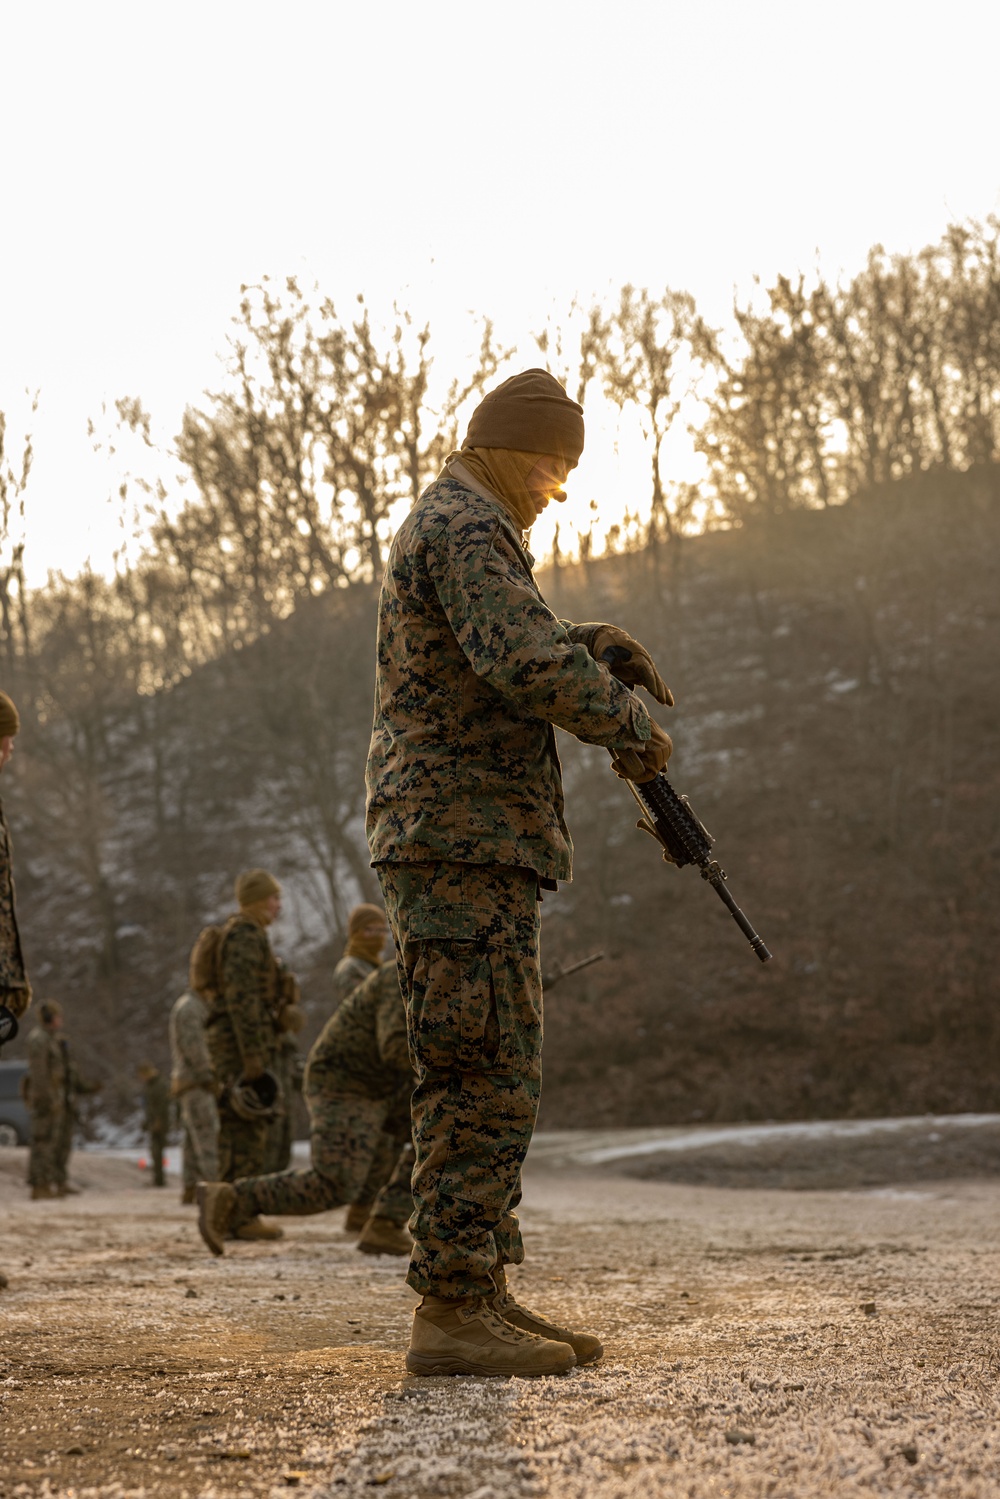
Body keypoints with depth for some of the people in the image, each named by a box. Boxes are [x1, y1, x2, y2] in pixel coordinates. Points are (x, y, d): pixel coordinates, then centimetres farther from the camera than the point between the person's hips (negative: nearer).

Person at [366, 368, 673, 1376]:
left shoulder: (444, 528, 23)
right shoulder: (465, 528, -10)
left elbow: (503, 655, 35)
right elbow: (527, 665, -24)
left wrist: (592, 646, 16)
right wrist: (632, 728, -10)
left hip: (472, 848, 11)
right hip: (462, 846, -11)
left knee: (492, 1081, 12)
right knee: (484, 1082, -11)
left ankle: (485, 1296, 15)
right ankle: (450, 1313, -10)